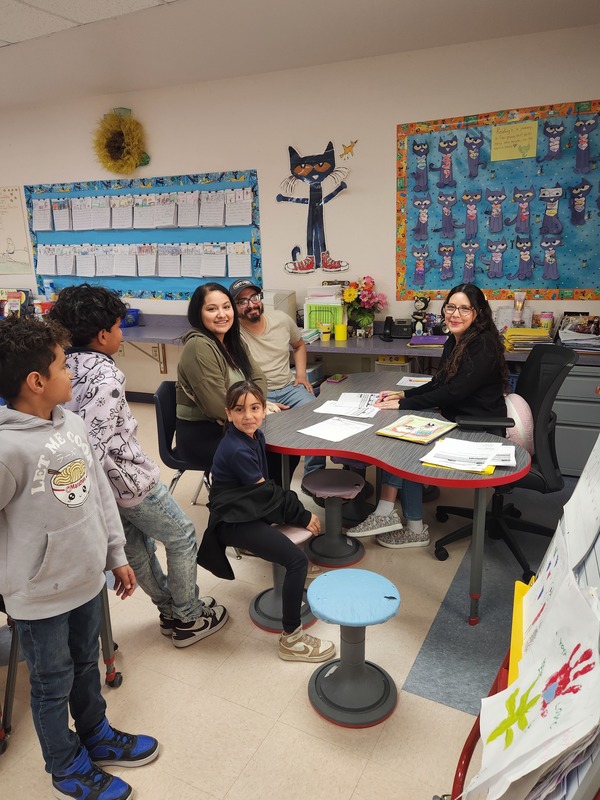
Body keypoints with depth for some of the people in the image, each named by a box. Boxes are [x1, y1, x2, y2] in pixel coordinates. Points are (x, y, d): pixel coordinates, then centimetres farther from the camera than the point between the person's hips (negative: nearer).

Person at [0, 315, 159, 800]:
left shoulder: (73, 425, -4)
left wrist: (116, 554, 10)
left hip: (87, 579, 6)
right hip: (41, 596, -6)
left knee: (86, 667, 26)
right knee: (53, 686, 18)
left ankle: (97, 737, 51)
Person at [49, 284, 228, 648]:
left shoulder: (66, 366, -2)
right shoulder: (105, 378, -26)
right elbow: (93, 444, -32)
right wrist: (124, 481, -18)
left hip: (103, 482, 9)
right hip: (129, 480, -8)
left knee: (137, 546, 23)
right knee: (182, 537, 12)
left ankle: (170, 609, 42)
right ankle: (189, 619, 26)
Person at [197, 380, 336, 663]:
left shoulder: (255, 435, 4)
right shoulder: (237, 450, -24)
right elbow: (265, 491, -18)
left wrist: (299, 508, 4)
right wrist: (302, 516, -10)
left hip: (249, 509, 10)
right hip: (233, 521, -10)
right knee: (297, 559, -18)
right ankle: (290, 639, -4)